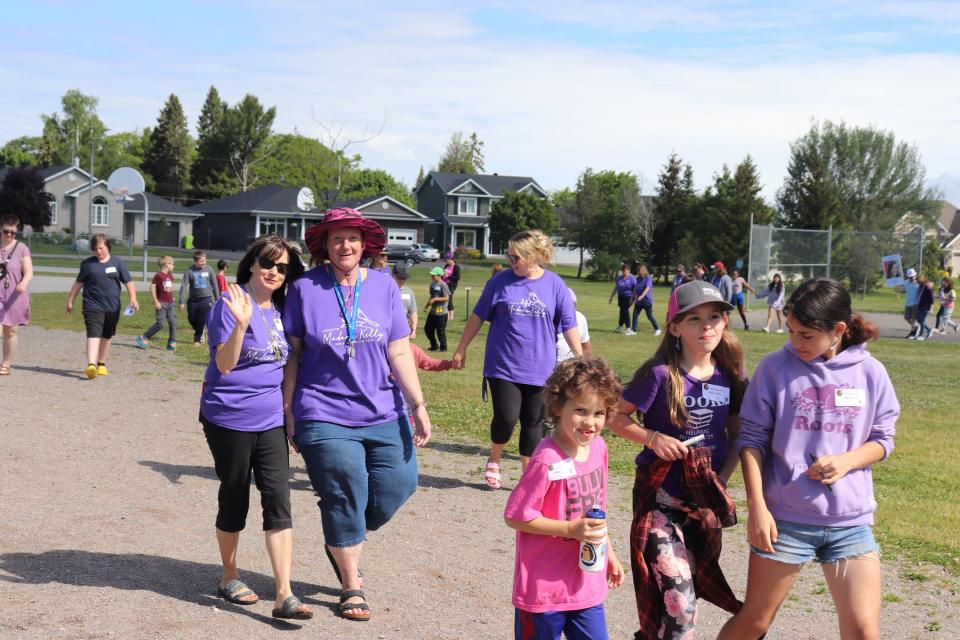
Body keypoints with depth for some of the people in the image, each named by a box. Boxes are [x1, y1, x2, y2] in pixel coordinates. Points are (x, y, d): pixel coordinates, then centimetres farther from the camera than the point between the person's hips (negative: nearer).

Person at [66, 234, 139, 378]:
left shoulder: (118, 263, 5)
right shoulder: (87, 263, 5)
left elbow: (129, 282, 2)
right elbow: (78, 283, 13)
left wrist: (133, 299, -11)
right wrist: (70, 300, 13)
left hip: (112, 307, 2)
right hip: (93, 306, -2)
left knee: (106, 337, 13)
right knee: (93, 334, -17)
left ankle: (102, 364, 27)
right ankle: (91, 365, -30)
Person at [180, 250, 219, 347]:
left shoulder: (209, 270, 0)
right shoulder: (189, 271, -5)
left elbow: (214, 285, 8)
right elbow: (184, 286, -9)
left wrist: (217, 300, 9)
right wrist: (182, 301, -16)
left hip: (206, 298, -1)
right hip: (193, 300, 1)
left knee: (202, 320, -7)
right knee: (192, 319, 8)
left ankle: (198, 338, 9)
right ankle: (200, 335, 34)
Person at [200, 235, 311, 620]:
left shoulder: (282, 310, 7)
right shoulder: (230, 303, -11)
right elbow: (224, 364, -19)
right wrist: (241, 322, -31)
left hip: (270, 420, 5)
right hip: (228, 418, -5)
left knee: (278, 501, -4)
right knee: (234, 499, 8)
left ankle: (284, 596, -5)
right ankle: (229, 578, 29)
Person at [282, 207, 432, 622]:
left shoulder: (384, 287, 4)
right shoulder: (305, 289, -2)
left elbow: (399, 353, 3)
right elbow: (292, 354, 2)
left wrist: (418, 405, -1)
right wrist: (288, 410, 0)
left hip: (384, 414, 3)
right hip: (326, 417, -3)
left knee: (398, 485, 1)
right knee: (345, 497, -2)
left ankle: (343, 543, 30)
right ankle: (351, 588, 18)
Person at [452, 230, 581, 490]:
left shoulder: (555, 284, -1)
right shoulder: (500, 281, -2)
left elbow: (569, 325, 3)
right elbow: (478, 316, 6)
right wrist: (461, 349, 7)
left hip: (539, 368, 1)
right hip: (503, 366, -1)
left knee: (533, 422, 6)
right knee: (506, 418, -7)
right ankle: (494, 459, 21)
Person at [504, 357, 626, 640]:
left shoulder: (598, 447, 0)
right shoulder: (547, 461, -23)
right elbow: (515, 516, -19)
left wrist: (609, 552, 18)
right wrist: (571, 529, -22)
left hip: (588, 585, 6)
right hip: (544, 588, -6)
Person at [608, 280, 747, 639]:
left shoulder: (730, 374, -1)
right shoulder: (660, 374, -16)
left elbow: (737, 434, 9)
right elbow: (615, 417, -7)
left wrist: (723, 478, -4)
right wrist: (652, 438, -21)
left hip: (706, 498, 5)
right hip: (661, 497, -5)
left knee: (693, 589, 17)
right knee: (679, 603, -15)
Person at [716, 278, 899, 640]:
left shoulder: (870, 373, -1)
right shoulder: (776, 367, -6)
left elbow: (883, 439, 7)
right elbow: (752, 438, -3)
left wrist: (846, 461, -14)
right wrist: (757, 506, -10)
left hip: (851, 520, 2)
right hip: (785, 517, -1)